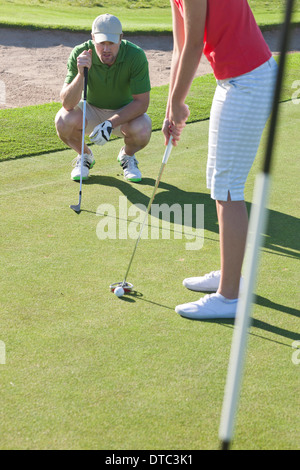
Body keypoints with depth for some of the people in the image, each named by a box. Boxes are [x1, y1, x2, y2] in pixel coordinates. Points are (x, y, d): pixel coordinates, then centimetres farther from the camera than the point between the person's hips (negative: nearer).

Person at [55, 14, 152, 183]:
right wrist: (81, 74, -46)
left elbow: (142, 102, -23)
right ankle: (85, 156, 4)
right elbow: (67, 103, -29)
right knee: (63, 120, -30)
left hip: (125, 111, -1)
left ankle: (127, 156, 5)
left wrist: (110, 124, -33)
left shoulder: (136, 56, -27)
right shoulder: (79, 54, -24)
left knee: (142, 130, -33)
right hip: (91, 109, 1)